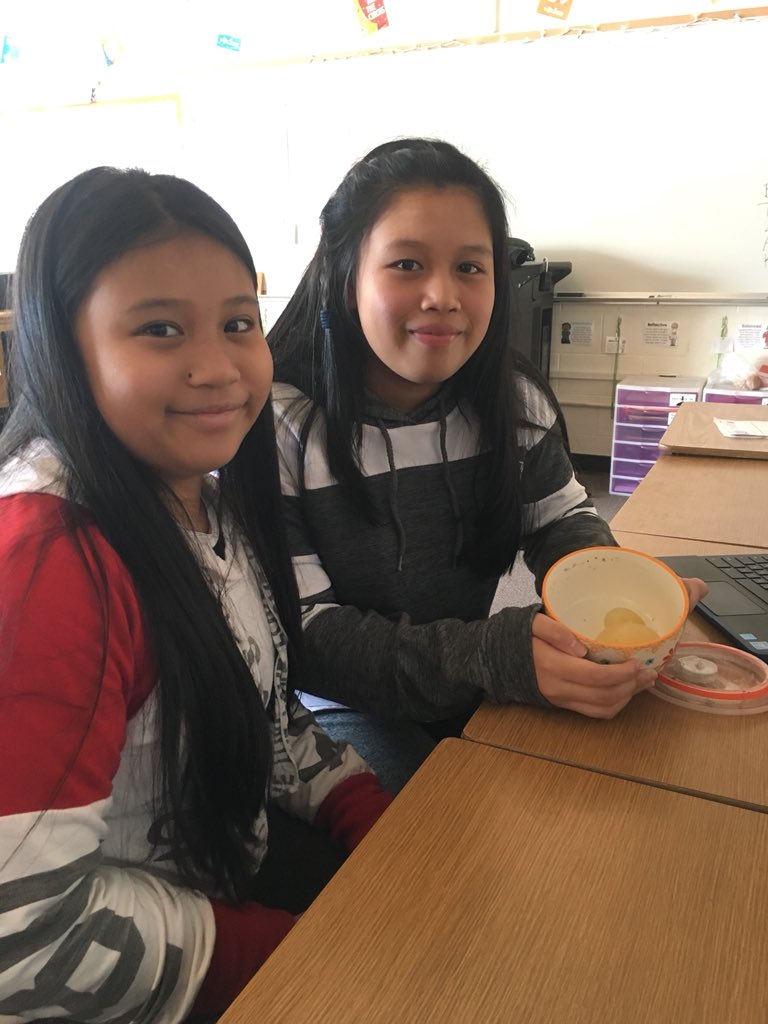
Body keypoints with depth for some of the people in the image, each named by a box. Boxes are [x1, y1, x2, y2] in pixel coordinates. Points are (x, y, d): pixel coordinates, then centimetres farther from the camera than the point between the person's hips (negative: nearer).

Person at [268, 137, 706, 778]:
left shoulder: (514, 401, -4)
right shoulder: (276, 425, -19)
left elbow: (562, 520, 8)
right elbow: (297, 637, -21)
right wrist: (486, 658, -34)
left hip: (478, 702, 5)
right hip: (340, 707, -4)